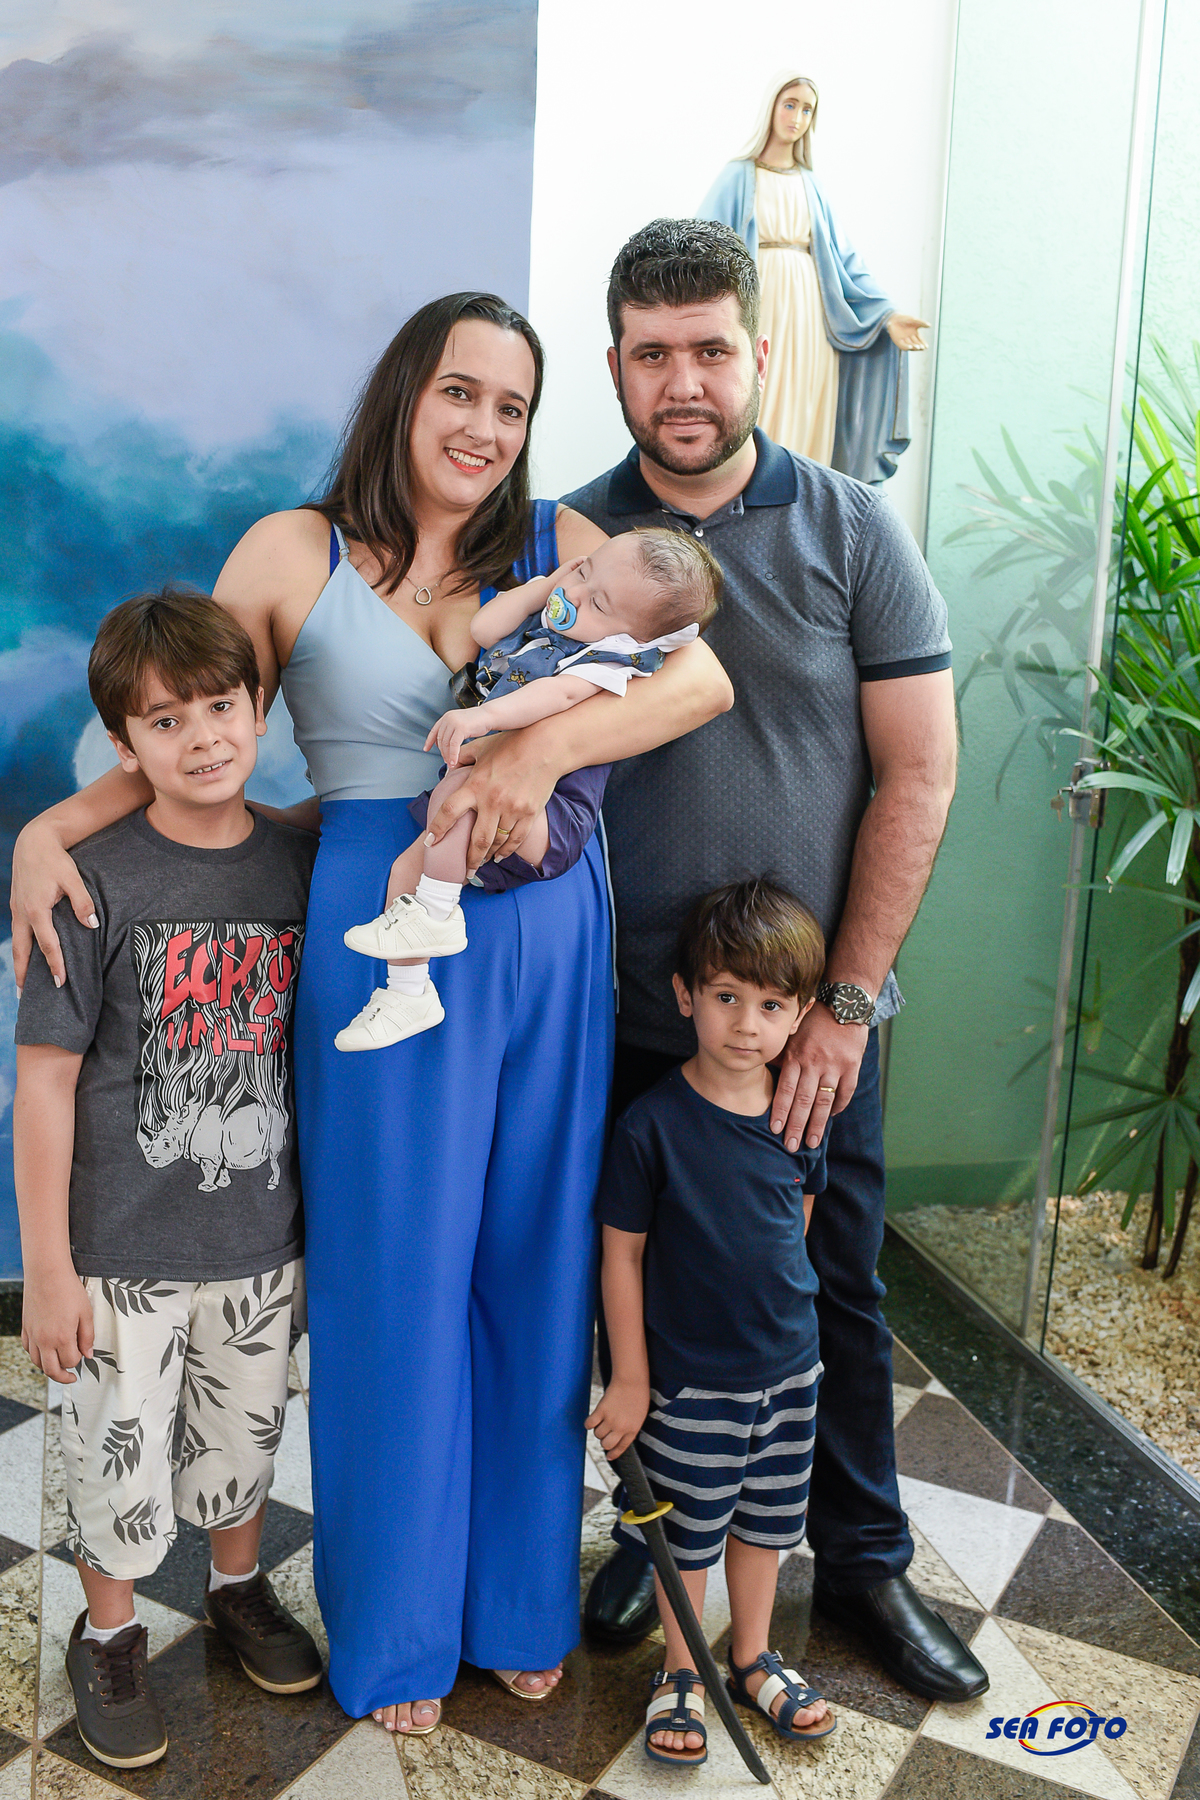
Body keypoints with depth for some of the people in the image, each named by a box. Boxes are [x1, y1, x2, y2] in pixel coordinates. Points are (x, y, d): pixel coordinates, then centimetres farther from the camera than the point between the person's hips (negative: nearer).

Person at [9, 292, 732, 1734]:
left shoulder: (559, 544, 6)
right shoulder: (295, 554, 3)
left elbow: (702, 675, -8)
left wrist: (539, 746, -23)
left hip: (550, 943, 2)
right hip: (381, 940, -2)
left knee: (535, 1268, 12)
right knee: (395, 1277, 8)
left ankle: (523, 1596, 35)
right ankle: (397, 1625, 31)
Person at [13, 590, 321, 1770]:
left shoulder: (301, 864, -3)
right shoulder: (94, 883, -15)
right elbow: (44, 1080, -12)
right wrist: (47, 1269, -11)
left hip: (262, 1236, 4)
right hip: (123, 1250, -3)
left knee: (245, 1430, 21)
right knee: (121, 1451, 12)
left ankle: (238, 1587, 48)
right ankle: (108, 1635, 39)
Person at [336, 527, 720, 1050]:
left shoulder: (611, 659, -15)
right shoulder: (545, 622, 14)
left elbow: (559, 694, -32)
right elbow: (483, 630, 8)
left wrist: (483, 715, -46)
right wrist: (545, 582, 5)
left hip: (544, 826, -9)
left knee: (460, 784, -33)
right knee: (408, 864, 1)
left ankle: (435, 916, -18)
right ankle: (407, 995, 11)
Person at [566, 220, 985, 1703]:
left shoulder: (852, 530, -3)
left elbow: (919, 773, -5)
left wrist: (842, 1005, -10)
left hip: (818, 1012, 0)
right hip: (631, 1013, 1)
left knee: (834, 1288, 12)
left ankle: (865, 1562, 34)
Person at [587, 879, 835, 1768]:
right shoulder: (652, 1125, -21)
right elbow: (622, 1254, -14)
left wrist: (777, 1304, 14)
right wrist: (629, 1378, -10)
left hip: (790, 1365, 5)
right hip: (690, 1379, -4)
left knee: (766, 1518, 21)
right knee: (688, 1531, 12)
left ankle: (753, 1657, 43)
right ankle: (680, 1674, 36)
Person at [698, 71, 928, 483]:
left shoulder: (810, 184, 16)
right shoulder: (738, 177, 5)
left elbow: (842, 257, 13)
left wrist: (887, 314, 1)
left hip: (808, 315, 4)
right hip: (759, 308, -4)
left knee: (805, 426, 1)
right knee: (756, 423, -8)